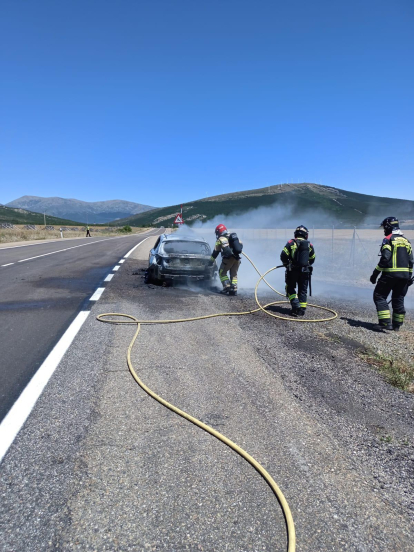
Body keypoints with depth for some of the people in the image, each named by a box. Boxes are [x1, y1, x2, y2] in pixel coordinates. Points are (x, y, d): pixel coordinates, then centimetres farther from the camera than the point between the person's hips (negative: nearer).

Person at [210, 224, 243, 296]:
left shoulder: (220, 239, 3)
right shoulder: (234, 236, 19)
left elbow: (215, 252, 6)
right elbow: (241, 245, 23)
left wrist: (212, 260, 16)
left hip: (228, 258, -5)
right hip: (237, 259, 5)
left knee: (222, 272, 10)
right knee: (234, 274, 15)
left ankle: (227, 286, -4)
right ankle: (234, 289, 8)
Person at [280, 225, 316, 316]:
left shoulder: (291, 243, -4)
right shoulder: (309, 245, 6)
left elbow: (283, 256, -10)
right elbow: (312, 259, 14)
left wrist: (286, 264, 9)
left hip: (293, 271, -3)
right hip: (305, 271, 3)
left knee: (290, 288, 11)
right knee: (303, 290, 12)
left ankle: (295, 305, -5)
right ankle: (301, 310, 12)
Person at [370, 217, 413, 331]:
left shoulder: (388, 239, -7)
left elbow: (385, 259, -16)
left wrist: (375, 273, -12)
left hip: (390, 274, -7)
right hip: (404, 275, 7)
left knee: (379, 296, 1)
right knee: (398, 299, 14)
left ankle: (386, 323, -9)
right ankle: (397, 325, 19)